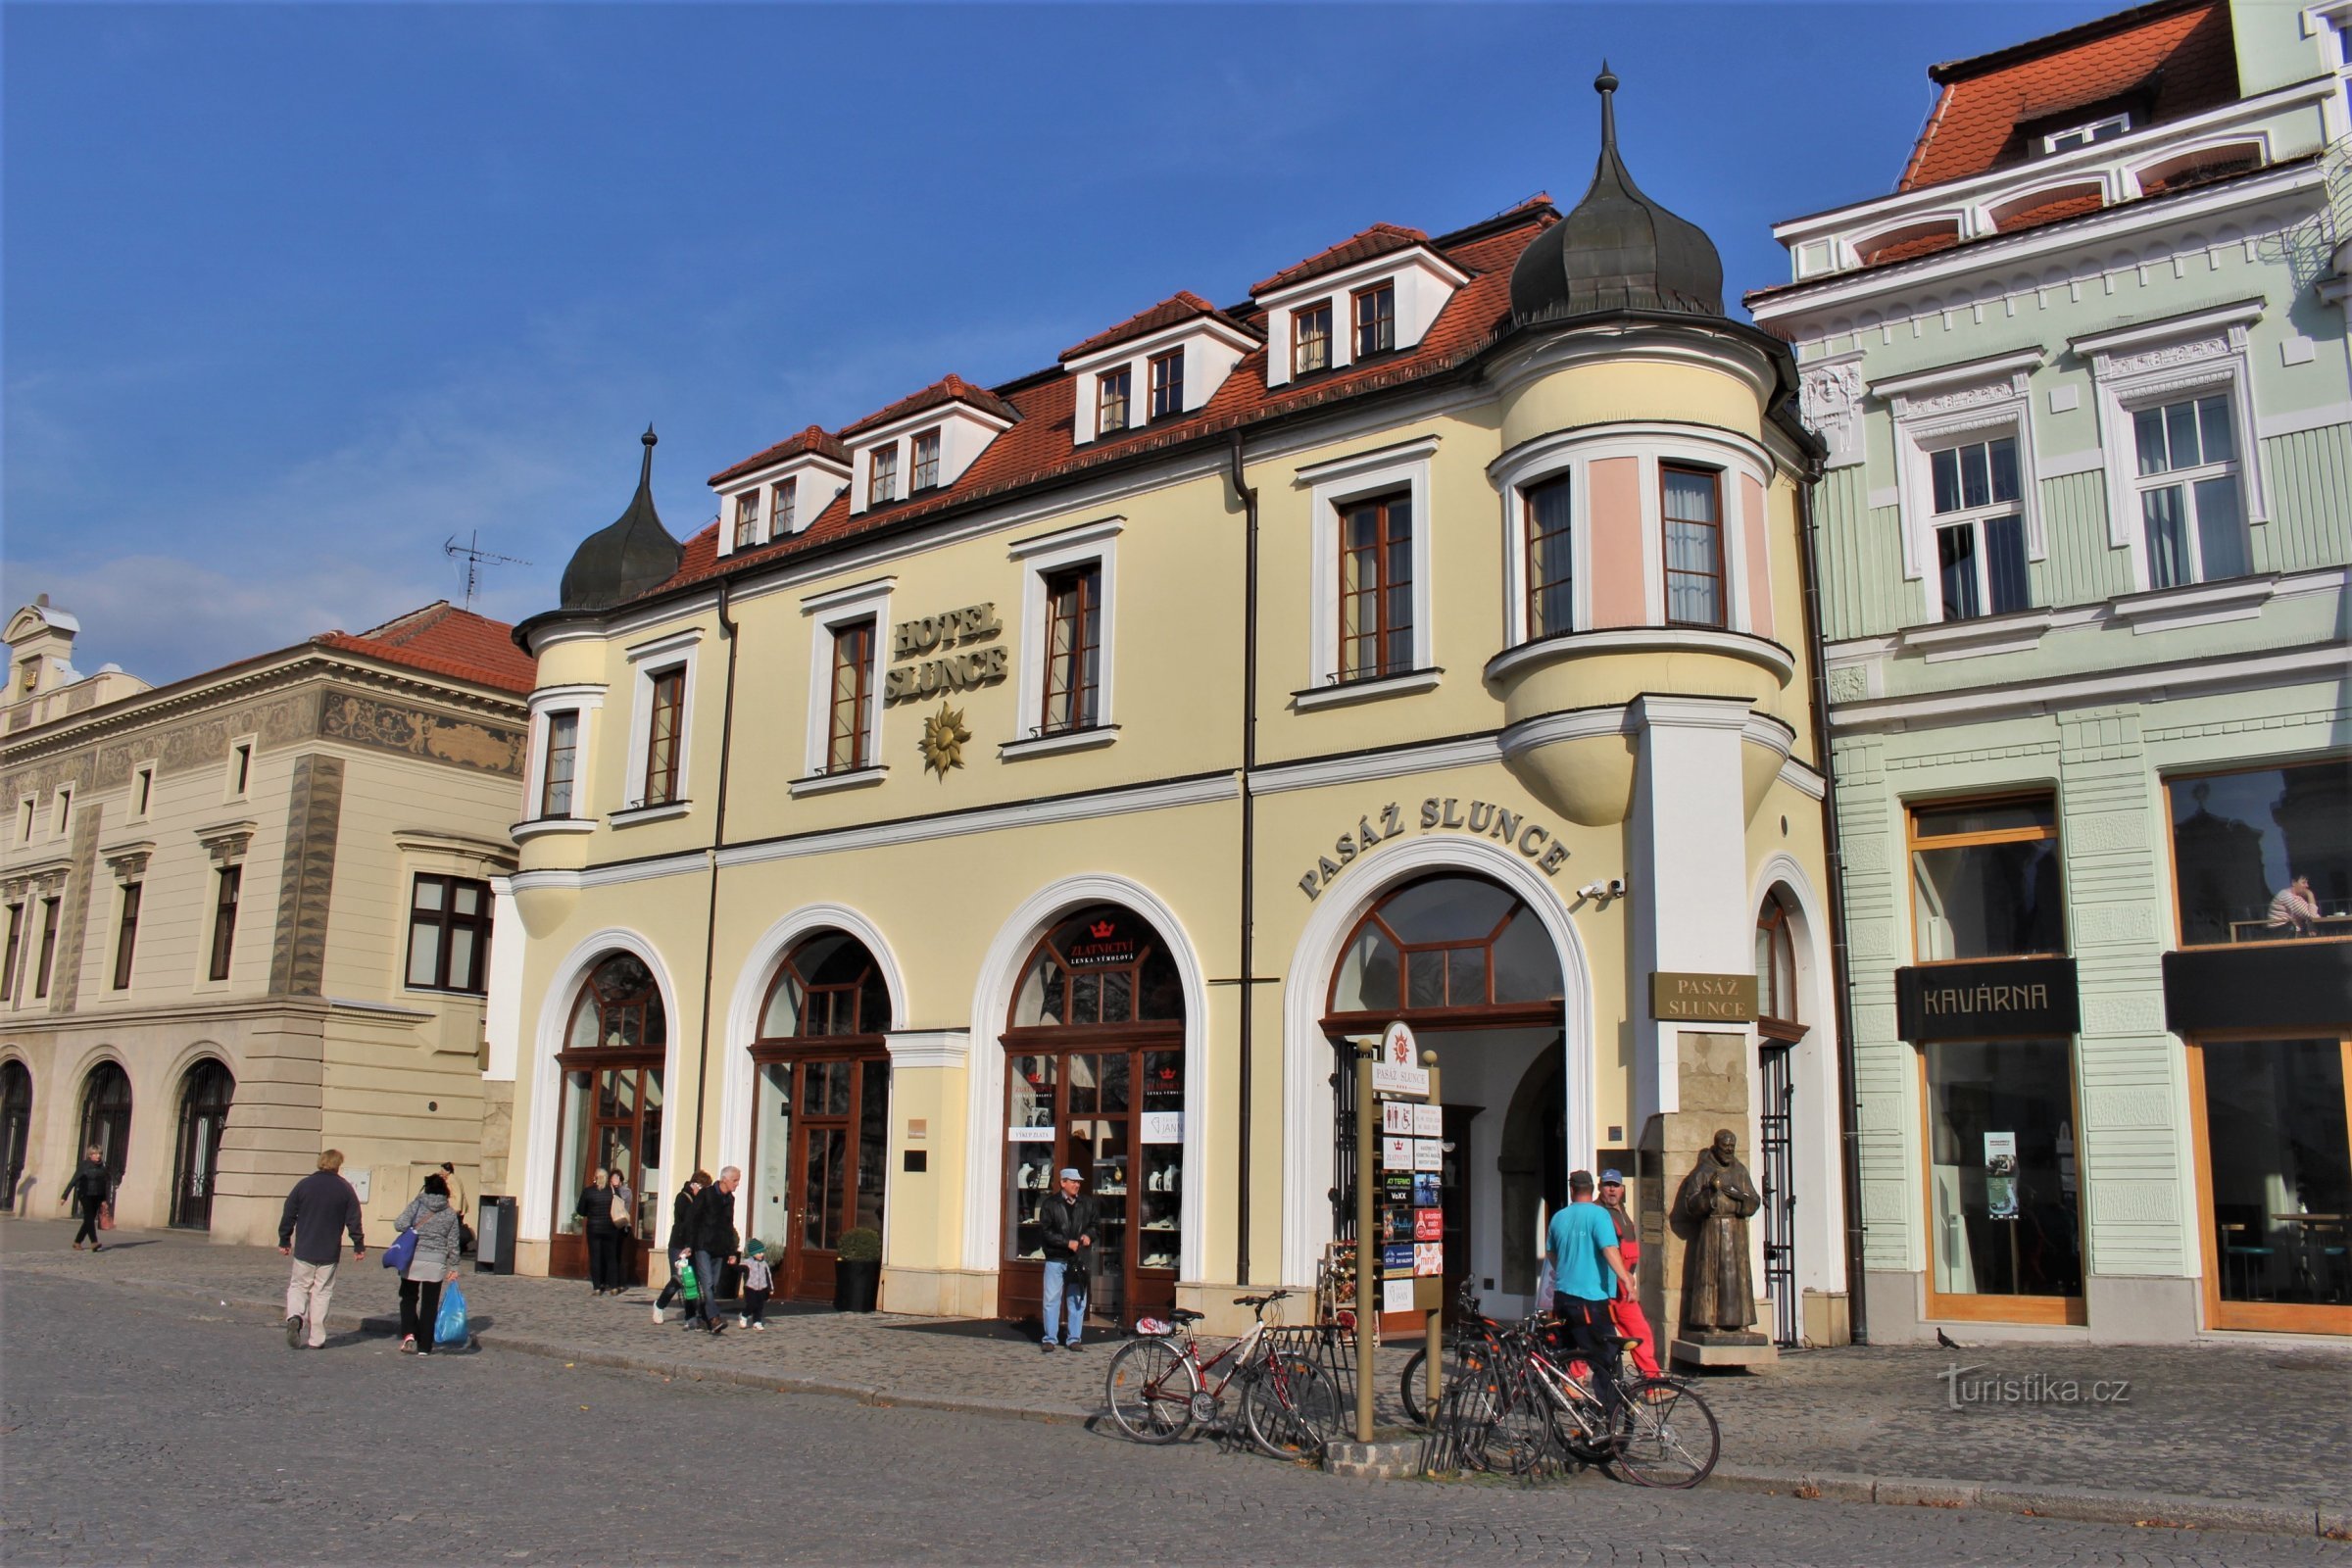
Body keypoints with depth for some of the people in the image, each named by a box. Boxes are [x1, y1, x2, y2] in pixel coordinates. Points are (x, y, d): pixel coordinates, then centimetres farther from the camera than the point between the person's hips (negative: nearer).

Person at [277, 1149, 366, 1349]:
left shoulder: (304, 1184, 0)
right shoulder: (345, 1189, -2)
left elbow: (288, 1215, 3)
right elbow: (353, 1220, -1)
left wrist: (284, 1241, 14)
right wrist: (359, 1246, 8)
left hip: (304, 1250, 1)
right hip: (330, 1253, -1)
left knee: (298, 1286, 13)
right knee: (322, 1292, 6)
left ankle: (294, 1317, -15)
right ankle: (317, 1339, 5)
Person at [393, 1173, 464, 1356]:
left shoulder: (416, 1205, -2)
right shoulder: (450, 1214, 4)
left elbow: (400, 1225, -14)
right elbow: (453, 1243, 6)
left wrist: (414, 1228, 9)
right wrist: (453, 1267, 13)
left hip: (413, 1259, -1)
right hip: (436, 1263, 1)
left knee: (409, 1298, 16)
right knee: (430, 1304, 8)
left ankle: (409, 1334, -4)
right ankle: (424, 1346, 8)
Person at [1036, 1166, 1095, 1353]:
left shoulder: (1087, 1203, 8)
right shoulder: (1050, 1204, -3)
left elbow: (1094, 1224, 18)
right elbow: (1046, 1231, -7)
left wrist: (1088, 1235, -5)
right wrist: (1068, 1243, -15)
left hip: (1079, 1260, 3)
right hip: (1056, 1259, -3)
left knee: (1078, 1300, 7)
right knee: (1052, 1299, 0)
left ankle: (1073, 1338, 16)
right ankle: (1049, 1339, 9)